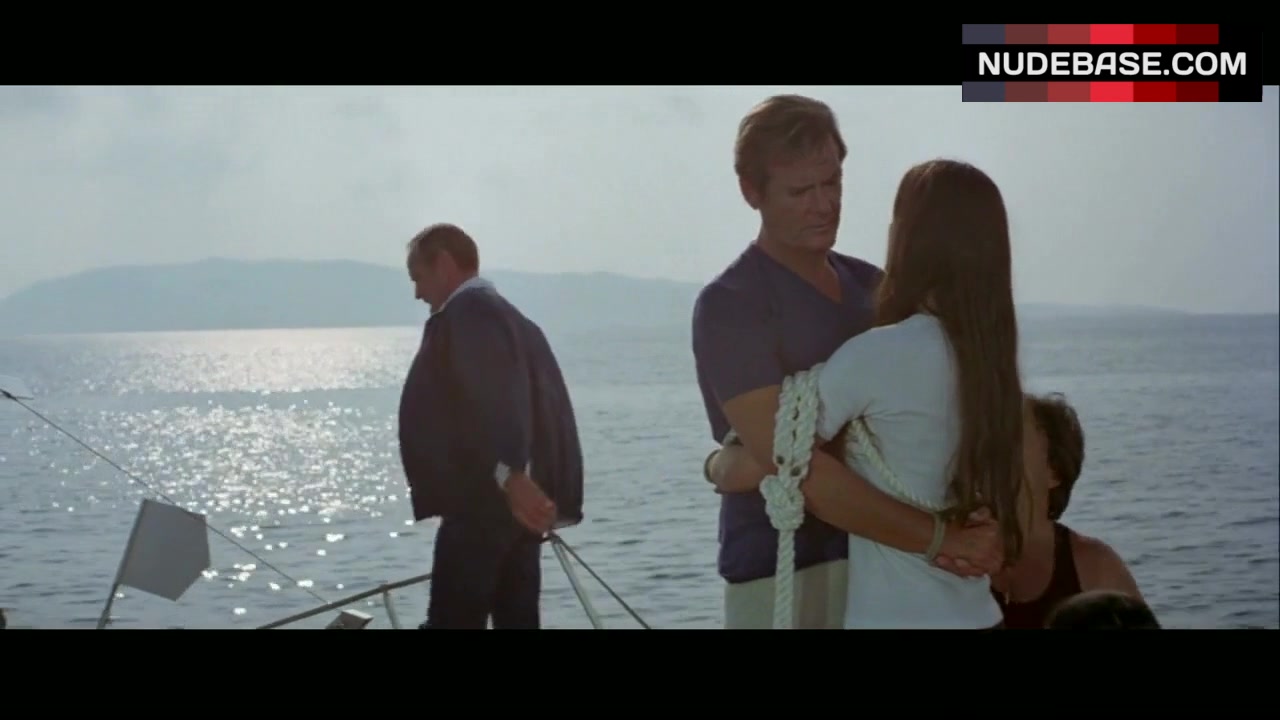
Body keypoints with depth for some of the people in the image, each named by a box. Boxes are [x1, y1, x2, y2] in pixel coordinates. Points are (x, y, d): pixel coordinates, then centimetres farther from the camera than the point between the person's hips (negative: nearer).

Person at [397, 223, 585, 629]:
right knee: (517, 620, 8)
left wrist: (509, 475, -33)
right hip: (519, 504, 10)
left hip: (485, 502, -10)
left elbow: (492, 402, -23)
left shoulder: (463, 314, -8)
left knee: (451, 622, -8)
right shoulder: (512, 318, 21)